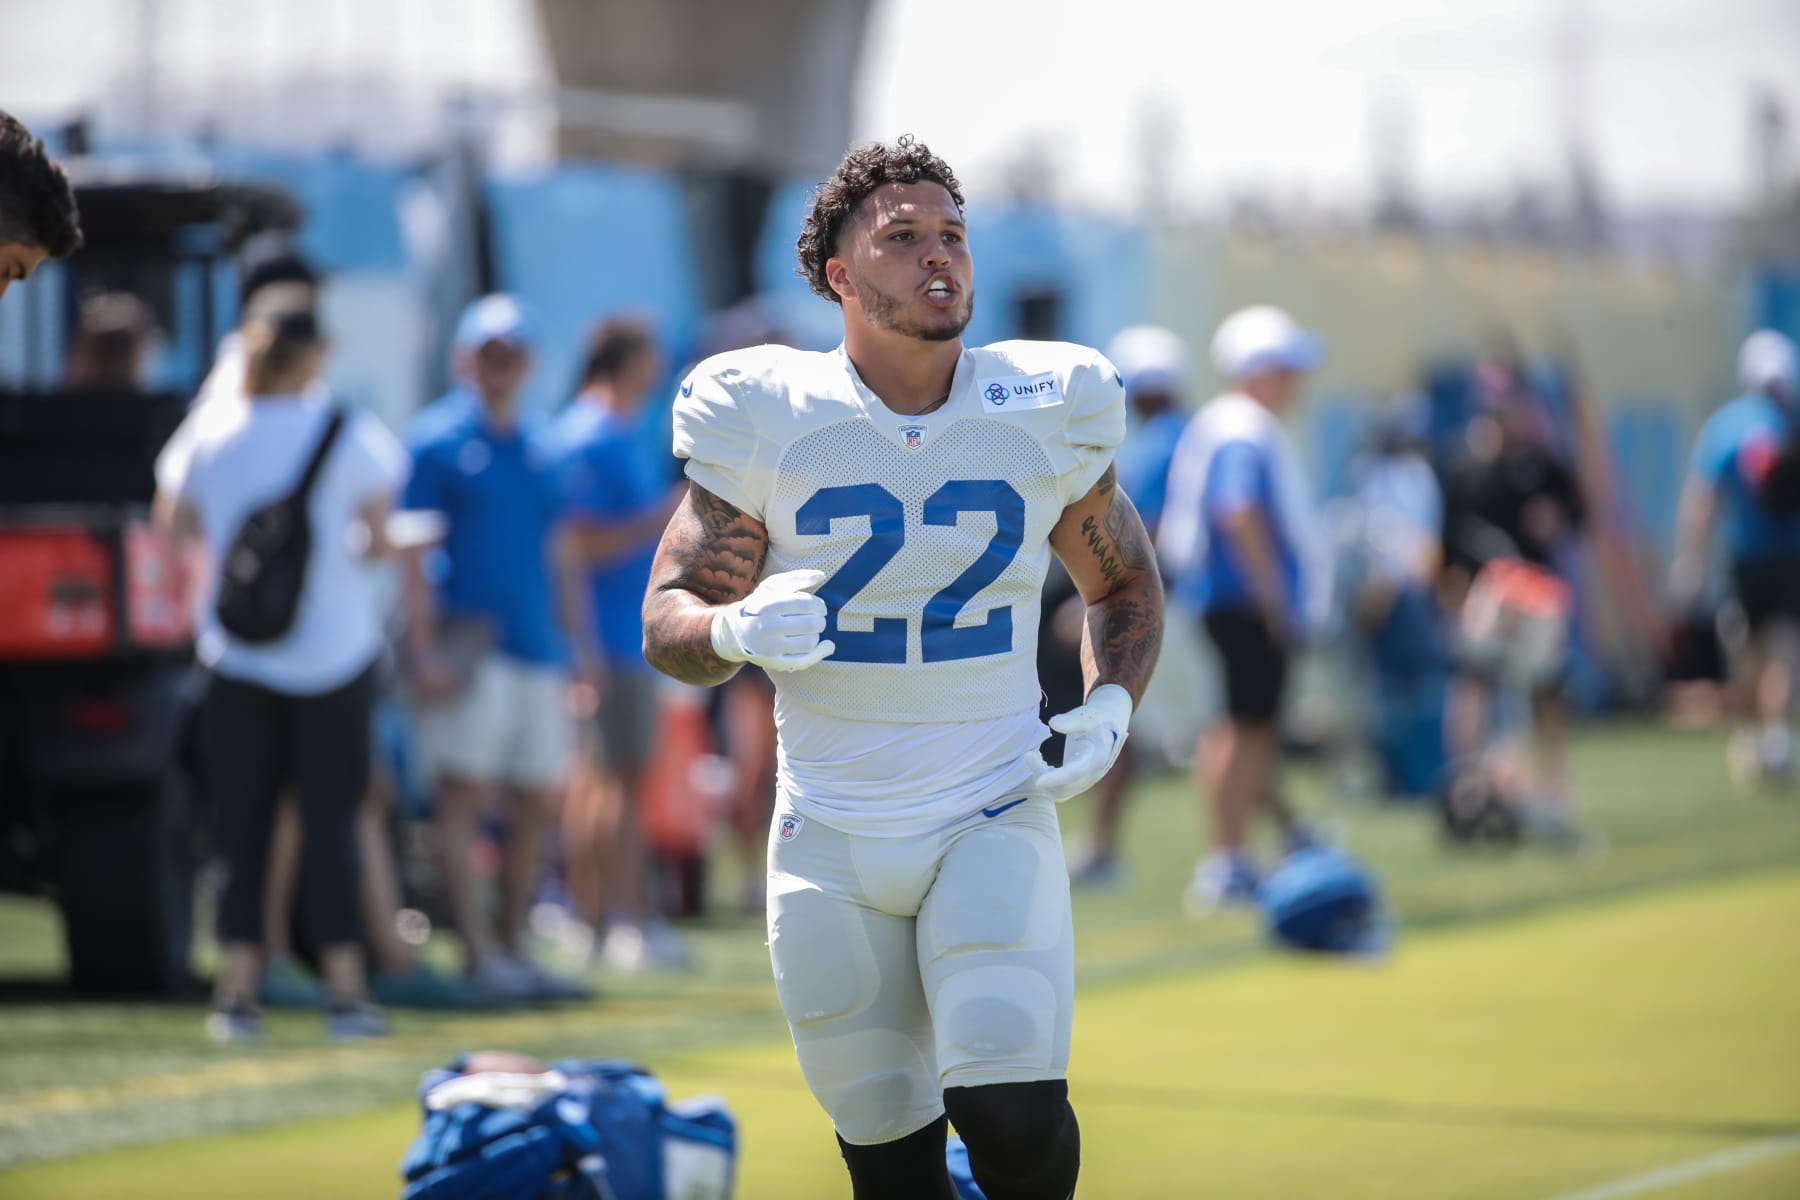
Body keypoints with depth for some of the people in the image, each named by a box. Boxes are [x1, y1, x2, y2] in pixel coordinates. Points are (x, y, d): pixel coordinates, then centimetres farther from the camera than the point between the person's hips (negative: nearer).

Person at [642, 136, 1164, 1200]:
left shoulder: (1045, 414, 0)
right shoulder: (765, 422, -5)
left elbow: (1126, 584, 16)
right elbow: (669, 623, 0)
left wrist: (1111, 711, -2)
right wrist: (735, 630, -23)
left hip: (995, 821, 0)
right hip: (832, 840, 0)